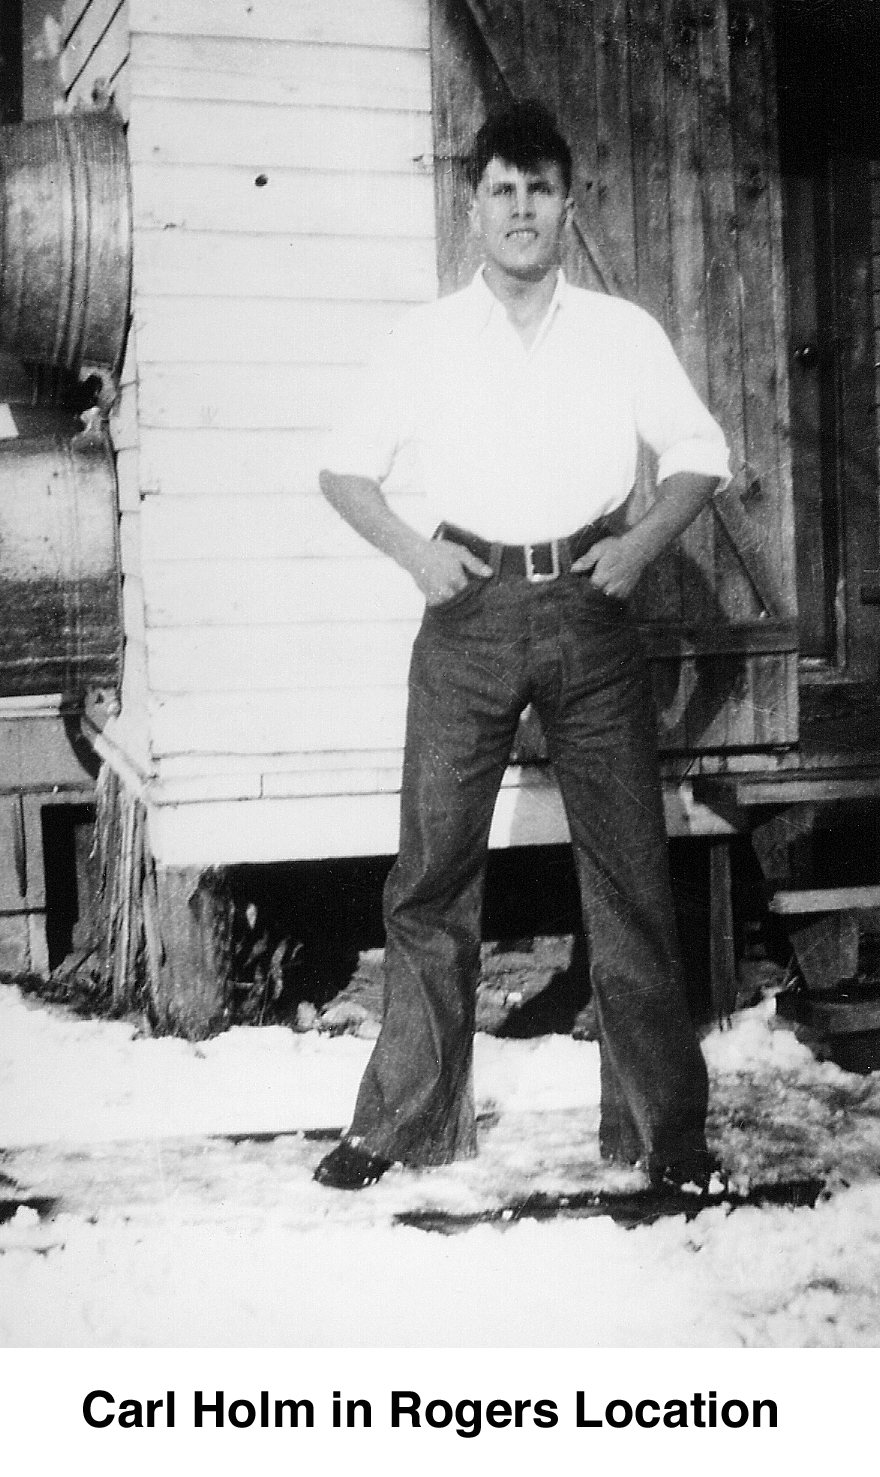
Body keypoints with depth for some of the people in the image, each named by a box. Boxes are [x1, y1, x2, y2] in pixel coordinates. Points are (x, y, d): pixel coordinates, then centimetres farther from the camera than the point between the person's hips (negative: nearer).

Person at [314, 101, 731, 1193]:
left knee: (629, 867, 0)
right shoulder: (425, 337, 7)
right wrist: (413, 552, -4)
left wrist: (643, 542, -4)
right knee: (433, 869, 0)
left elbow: (700, 454, 12)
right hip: (469, 611, 0)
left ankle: (666, 1123, 10)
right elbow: (346, 469, 12)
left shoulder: (622, 332, 7)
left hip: (589, 610, 0)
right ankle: (402, 1121, 11)